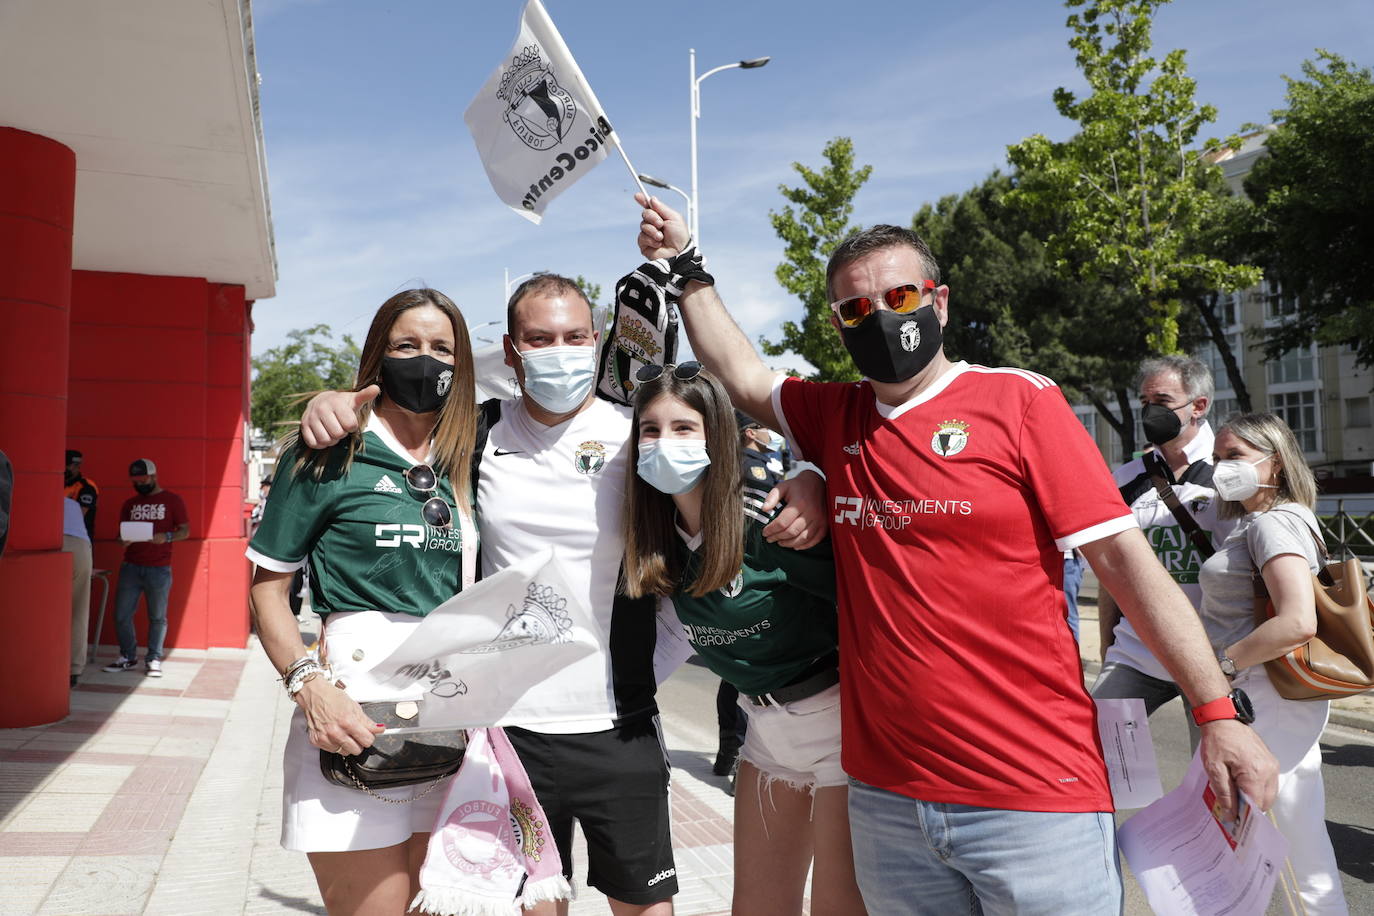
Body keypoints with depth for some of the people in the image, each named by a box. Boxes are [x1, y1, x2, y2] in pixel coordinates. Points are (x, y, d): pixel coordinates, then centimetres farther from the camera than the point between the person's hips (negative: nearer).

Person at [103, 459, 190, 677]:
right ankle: (128, 657, 16)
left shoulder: (173, 501, 4)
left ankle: (153, 660, 10)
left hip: (159, 569, -4)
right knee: (121, 615, 2)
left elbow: (185, 531, 1)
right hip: (130, 567, 4)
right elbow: (121, 532, 18)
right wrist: (123, 540, -6)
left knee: (157, 617, 1)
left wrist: (166, 537, -19)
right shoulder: (129, 504, 16)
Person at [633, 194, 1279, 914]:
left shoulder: (1018, 400, -5)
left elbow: (1122, 556, -8)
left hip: (1034, 798, -4)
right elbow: (743, 376, 21)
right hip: (884, 797, 5)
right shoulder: (837, 417, 9)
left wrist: (1219, 712, -12)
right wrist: (685, 263, 19)